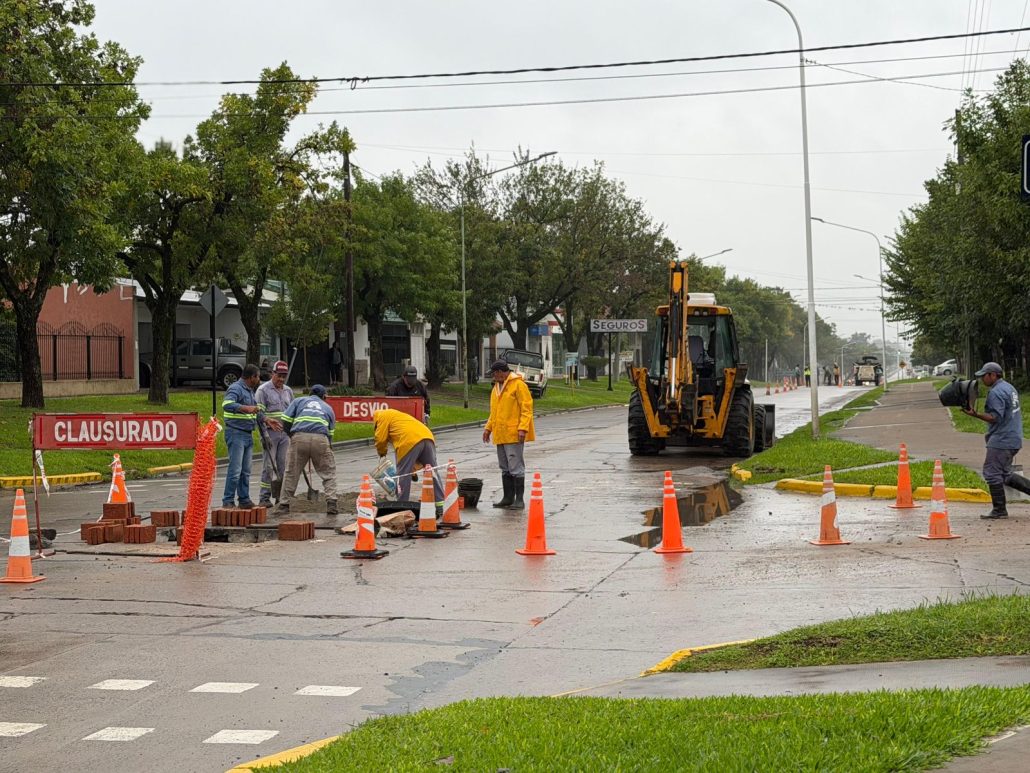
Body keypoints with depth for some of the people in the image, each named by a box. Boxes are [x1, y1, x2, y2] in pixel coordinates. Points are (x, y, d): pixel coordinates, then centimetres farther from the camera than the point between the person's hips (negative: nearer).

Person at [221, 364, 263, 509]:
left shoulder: (250, 390, 19)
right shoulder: (236, 388, -12)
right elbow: (227, 404, -30)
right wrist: (246, 408, -37)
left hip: (248, 435, 9)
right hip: (236, 433, -9)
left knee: (246, 470, 11)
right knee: (235, 469, -11)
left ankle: (244, 499, 17)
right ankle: (228, 501, -8)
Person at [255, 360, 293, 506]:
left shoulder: (288, 391, 17)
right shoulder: (263, 390, -3)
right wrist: (268, 420, -27)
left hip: (285, 433, 5)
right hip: (270, 433, -5)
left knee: (283, 466, 6)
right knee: (268, 465, -6)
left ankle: (282, 496, 11)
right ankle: (265, 498, -2)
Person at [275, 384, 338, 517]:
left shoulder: (299, 401, 24)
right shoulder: (328, 408, 28)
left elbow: (286, 421, 13)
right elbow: (330, 433, 25)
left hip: (299, 438, 0)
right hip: (321, 440, 0)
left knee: (291, 473, 9)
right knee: (329, 473, 13)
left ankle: (284, 506, 12)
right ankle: (331, 504, 3)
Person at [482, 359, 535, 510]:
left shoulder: (518, 385, -9)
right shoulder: (497, 387, 18)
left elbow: (526, 407, -14)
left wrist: (523, 428, -21)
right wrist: (488, 427, 17)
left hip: (514, 434, -9)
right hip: (500, 435, 9)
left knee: (516, 468, -7)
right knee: (505, 468, 12)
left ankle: (519, 499, -4)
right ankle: (508, 498, 18)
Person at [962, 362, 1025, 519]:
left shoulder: (996, 392, -16)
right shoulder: (1009, 387, 17)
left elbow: (995, 417, -24)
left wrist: (975, 414, -28)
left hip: (1001, 441, -10)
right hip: (1014, 439, 10)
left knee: (992, 473, -6)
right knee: (1005, 474, 18)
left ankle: (999, 510, -4)